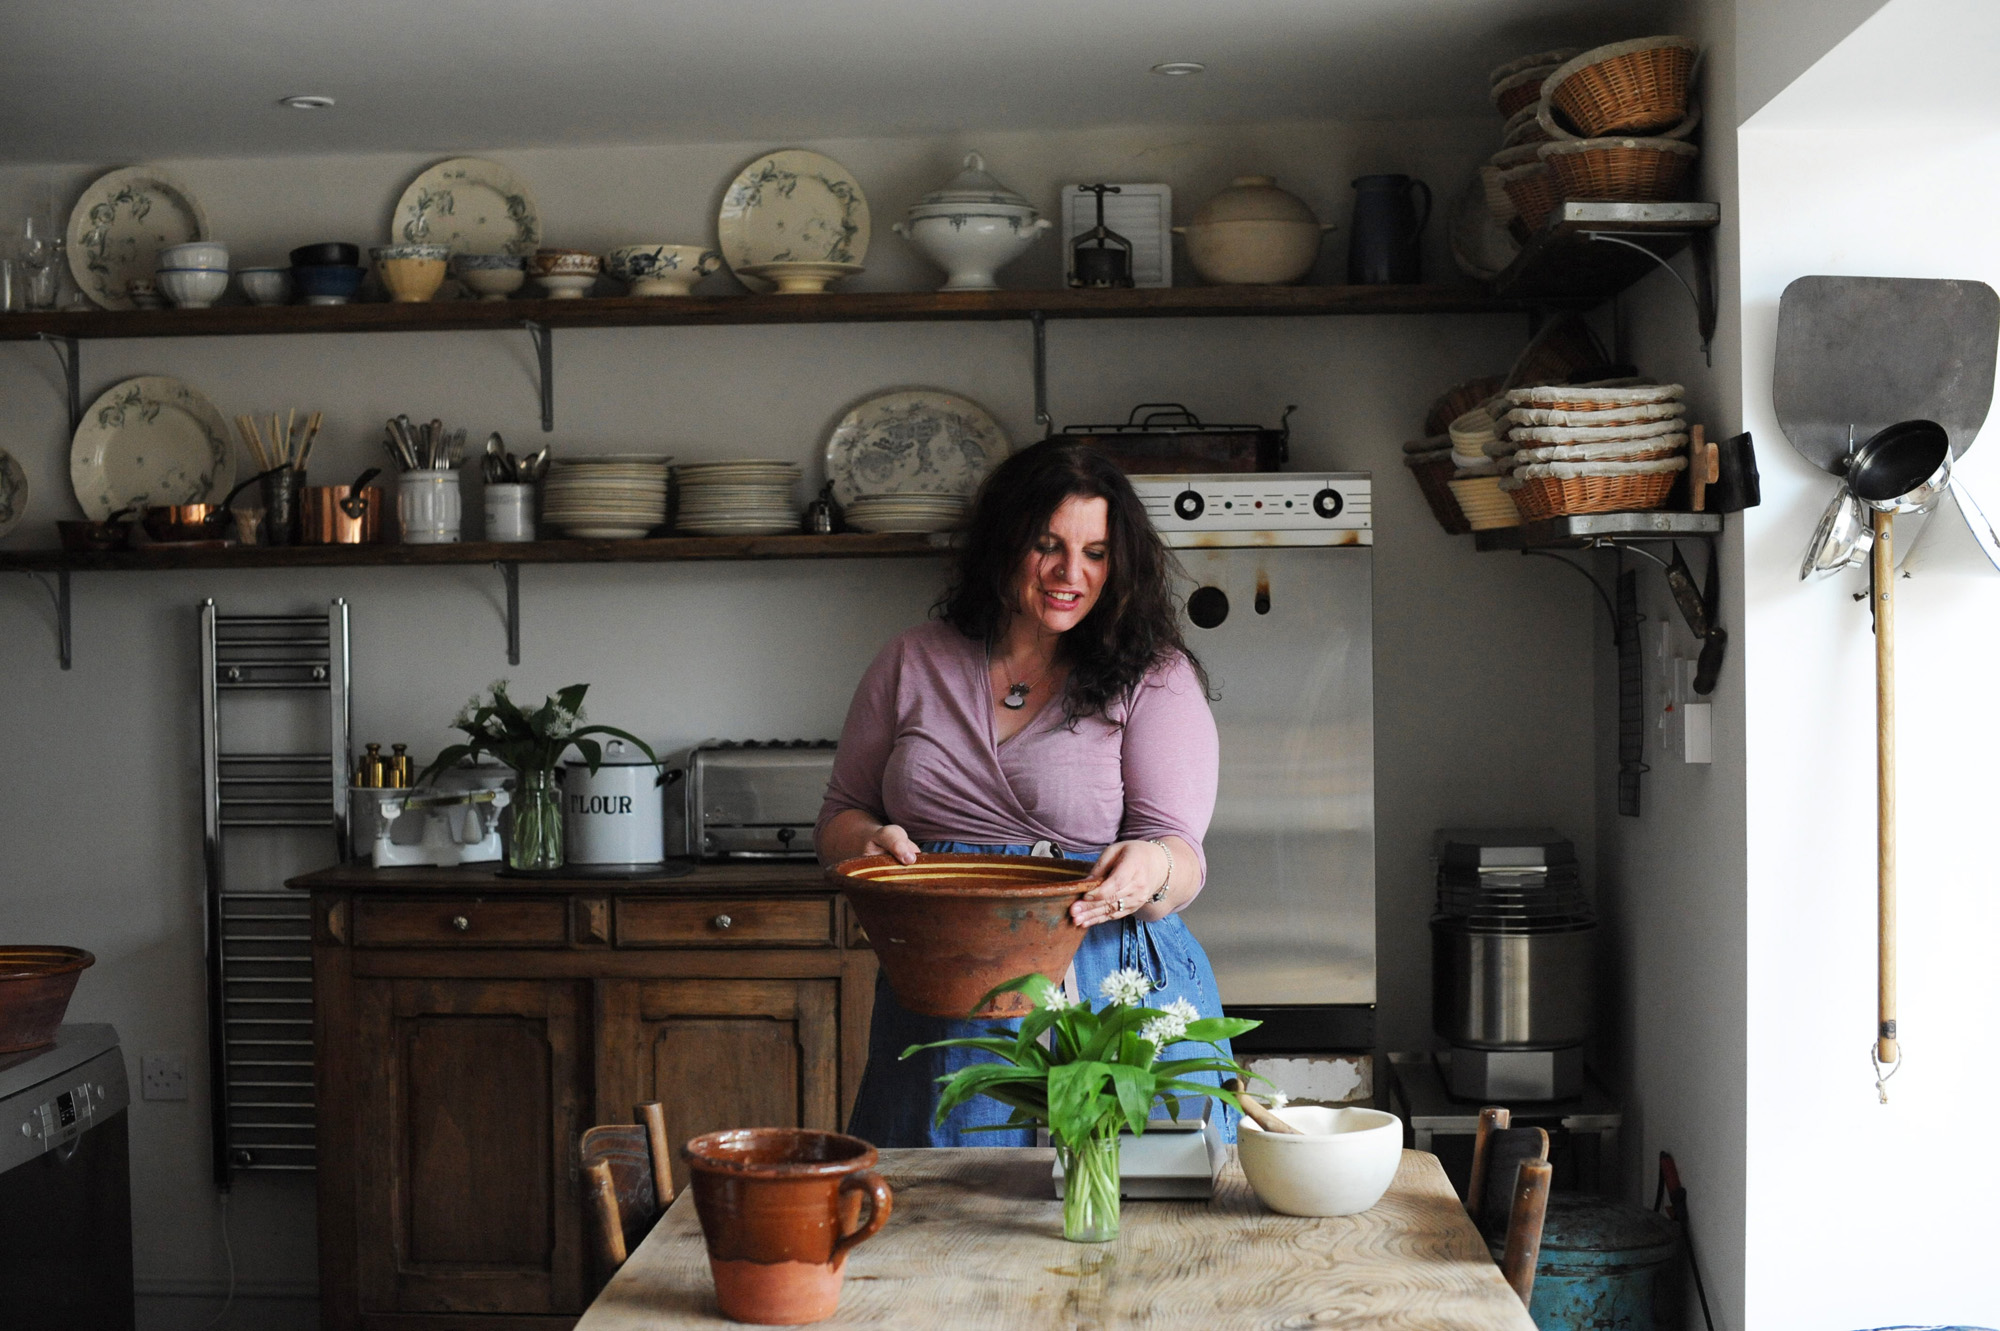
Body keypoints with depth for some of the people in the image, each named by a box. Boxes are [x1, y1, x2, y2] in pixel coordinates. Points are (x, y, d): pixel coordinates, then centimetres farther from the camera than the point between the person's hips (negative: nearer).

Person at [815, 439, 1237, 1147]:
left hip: (1109, 992, -2)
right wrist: (872, 842, -9)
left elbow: (1181, 859, -6)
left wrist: (1153, 870, -30)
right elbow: (839, 815, 14)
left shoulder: (1155, 679, 1)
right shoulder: (914, 662, 8)